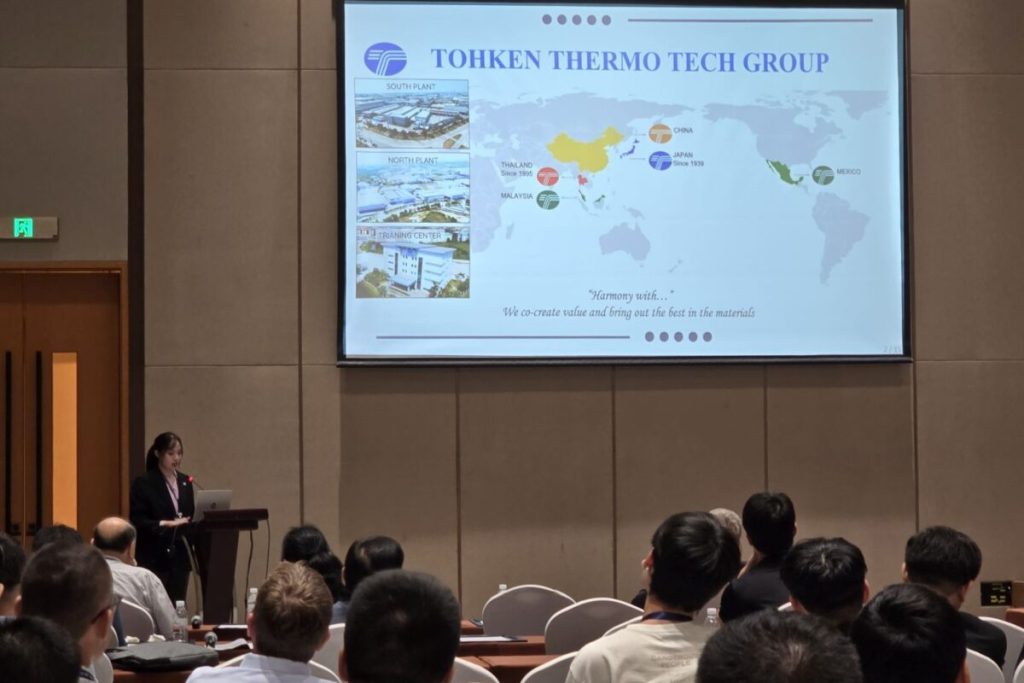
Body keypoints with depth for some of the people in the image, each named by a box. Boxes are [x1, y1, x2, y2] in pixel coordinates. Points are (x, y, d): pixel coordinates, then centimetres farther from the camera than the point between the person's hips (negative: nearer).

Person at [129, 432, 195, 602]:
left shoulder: (185, 482, 12)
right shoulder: (143, 483, -5)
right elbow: (137, 522, -11)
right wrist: (166, 523, -21)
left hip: (180, 556, 5)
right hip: (154, 558, -5)